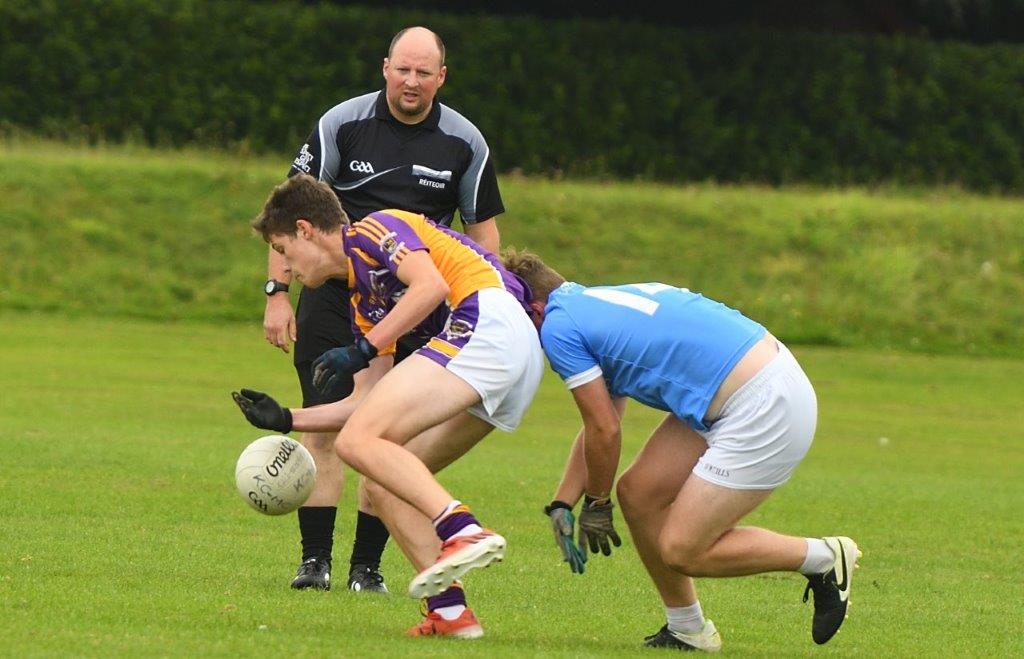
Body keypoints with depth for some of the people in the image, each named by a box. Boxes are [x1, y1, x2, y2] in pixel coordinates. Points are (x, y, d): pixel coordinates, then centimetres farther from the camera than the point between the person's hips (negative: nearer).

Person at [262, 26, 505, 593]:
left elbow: (482, 229, 11)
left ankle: (366, 566, 5)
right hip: (333, 294, -1)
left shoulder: (465, 143, 1)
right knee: (323, 428, -6)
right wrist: (278, 293, -3)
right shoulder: (341, 125, -3)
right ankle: (315, 560, -2)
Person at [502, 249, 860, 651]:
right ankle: (687, 629, 22)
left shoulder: (559, 327, -8)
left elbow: (605, 430, -6)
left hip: (764, 408, -10)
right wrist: (561, 505, 22)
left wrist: (596, 506, 11)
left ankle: (825, 559, 8)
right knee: (638, 493, 11)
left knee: (682, 550, -5)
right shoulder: (595, 303, 20)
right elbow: (600, 425, 25)